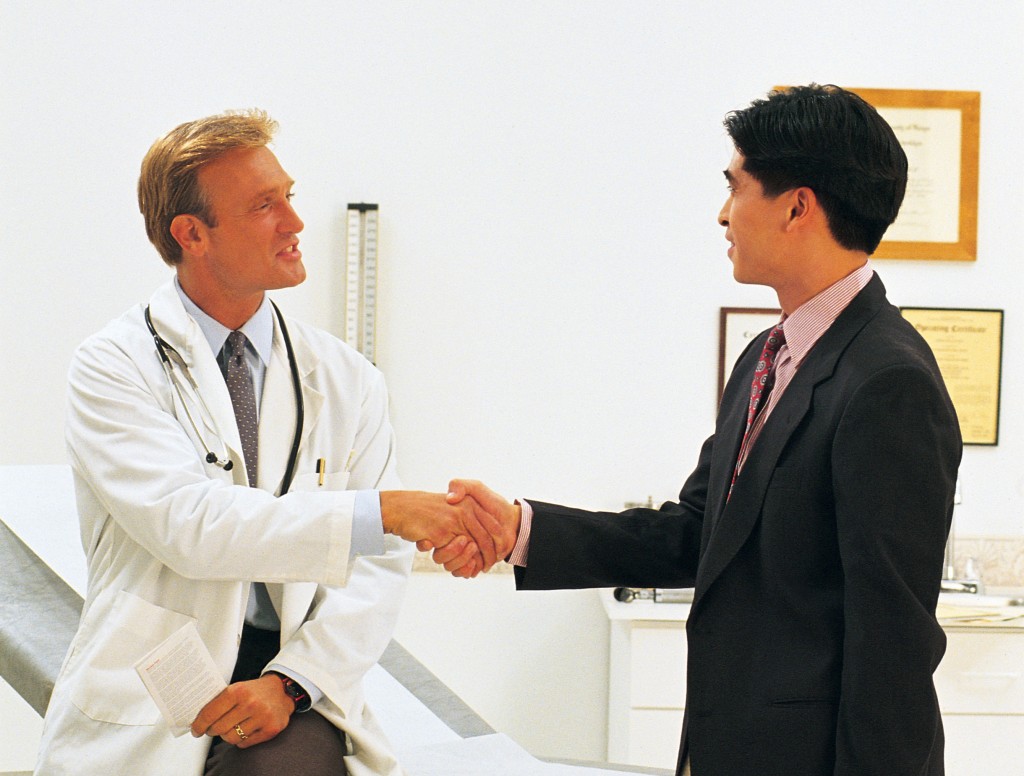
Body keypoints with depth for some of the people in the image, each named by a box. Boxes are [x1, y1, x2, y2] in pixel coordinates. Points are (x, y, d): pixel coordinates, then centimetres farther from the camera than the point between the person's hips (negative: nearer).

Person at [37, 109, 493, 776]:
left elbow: (379, 570, 5)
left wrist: (289, 681, -12)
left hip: (293, 701, 2)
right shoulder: (114, 366, -1)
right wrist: (383, 512, -24)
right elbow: (188, 524, -17)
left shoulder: (347, 380, 10)